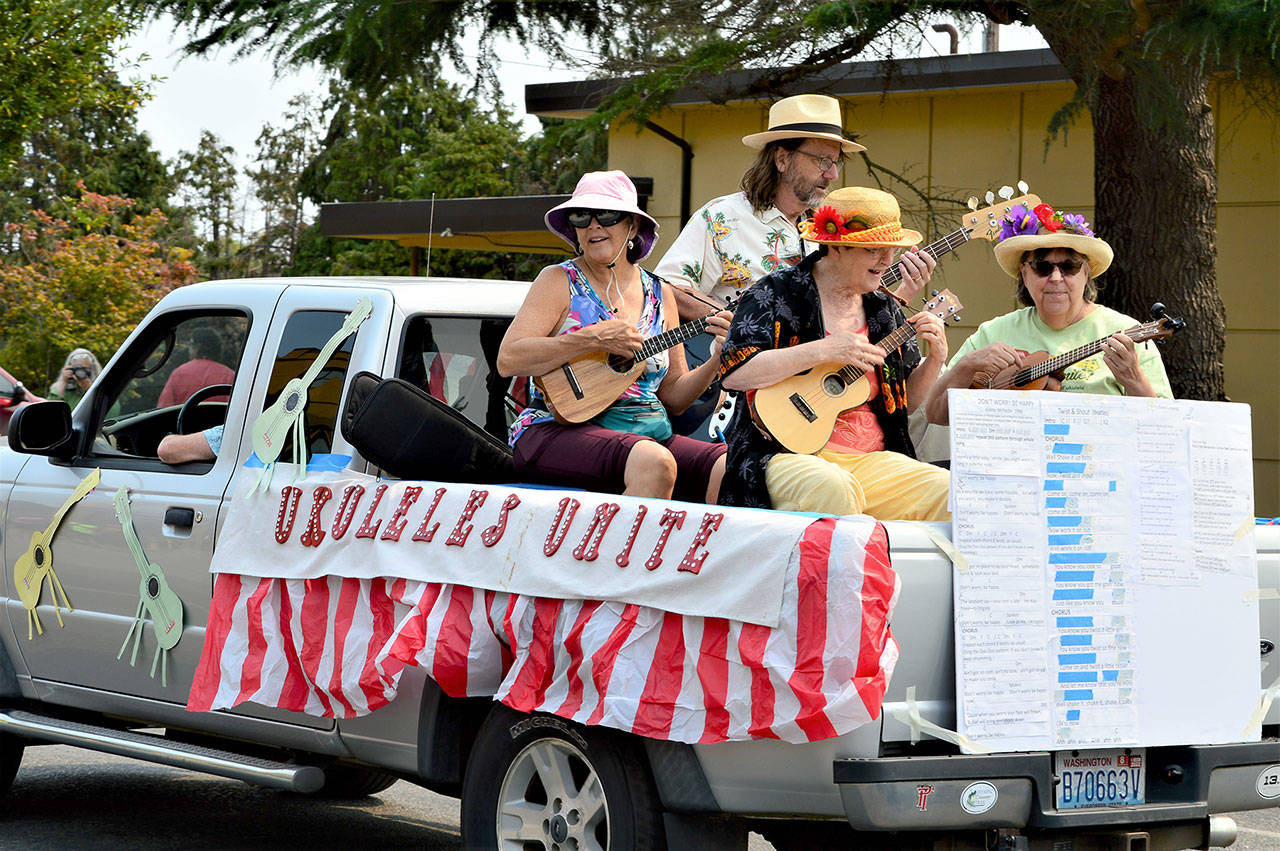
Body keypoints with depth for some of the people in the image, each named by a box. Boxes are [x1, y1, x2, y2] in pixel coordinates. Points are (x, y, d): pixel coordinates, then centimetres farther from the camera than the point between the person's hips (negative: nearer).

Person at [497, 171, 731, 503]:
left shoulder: (659, 294, 16)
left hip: (648, 432, 5)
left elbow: (672, 396, 18)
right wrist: (594, 339, -16)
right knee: (654, 463, -35)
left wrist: (717, 360, -1)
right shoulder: (559, 282, 4)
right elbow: (508, 360, -10)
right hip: (560, 430, -4)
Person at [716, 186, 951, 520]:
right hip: (789, 452, -5)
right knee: (832, 488, -39)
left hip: (872, 458, 5)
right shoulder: (777, 292, -1)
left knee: (944, 490, -23)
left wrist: (936, 358, 2)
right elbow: (733, 373, -15)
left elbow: (906, 401, 22)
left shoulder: (884, 308, 16)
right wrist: (823, 351, -17)